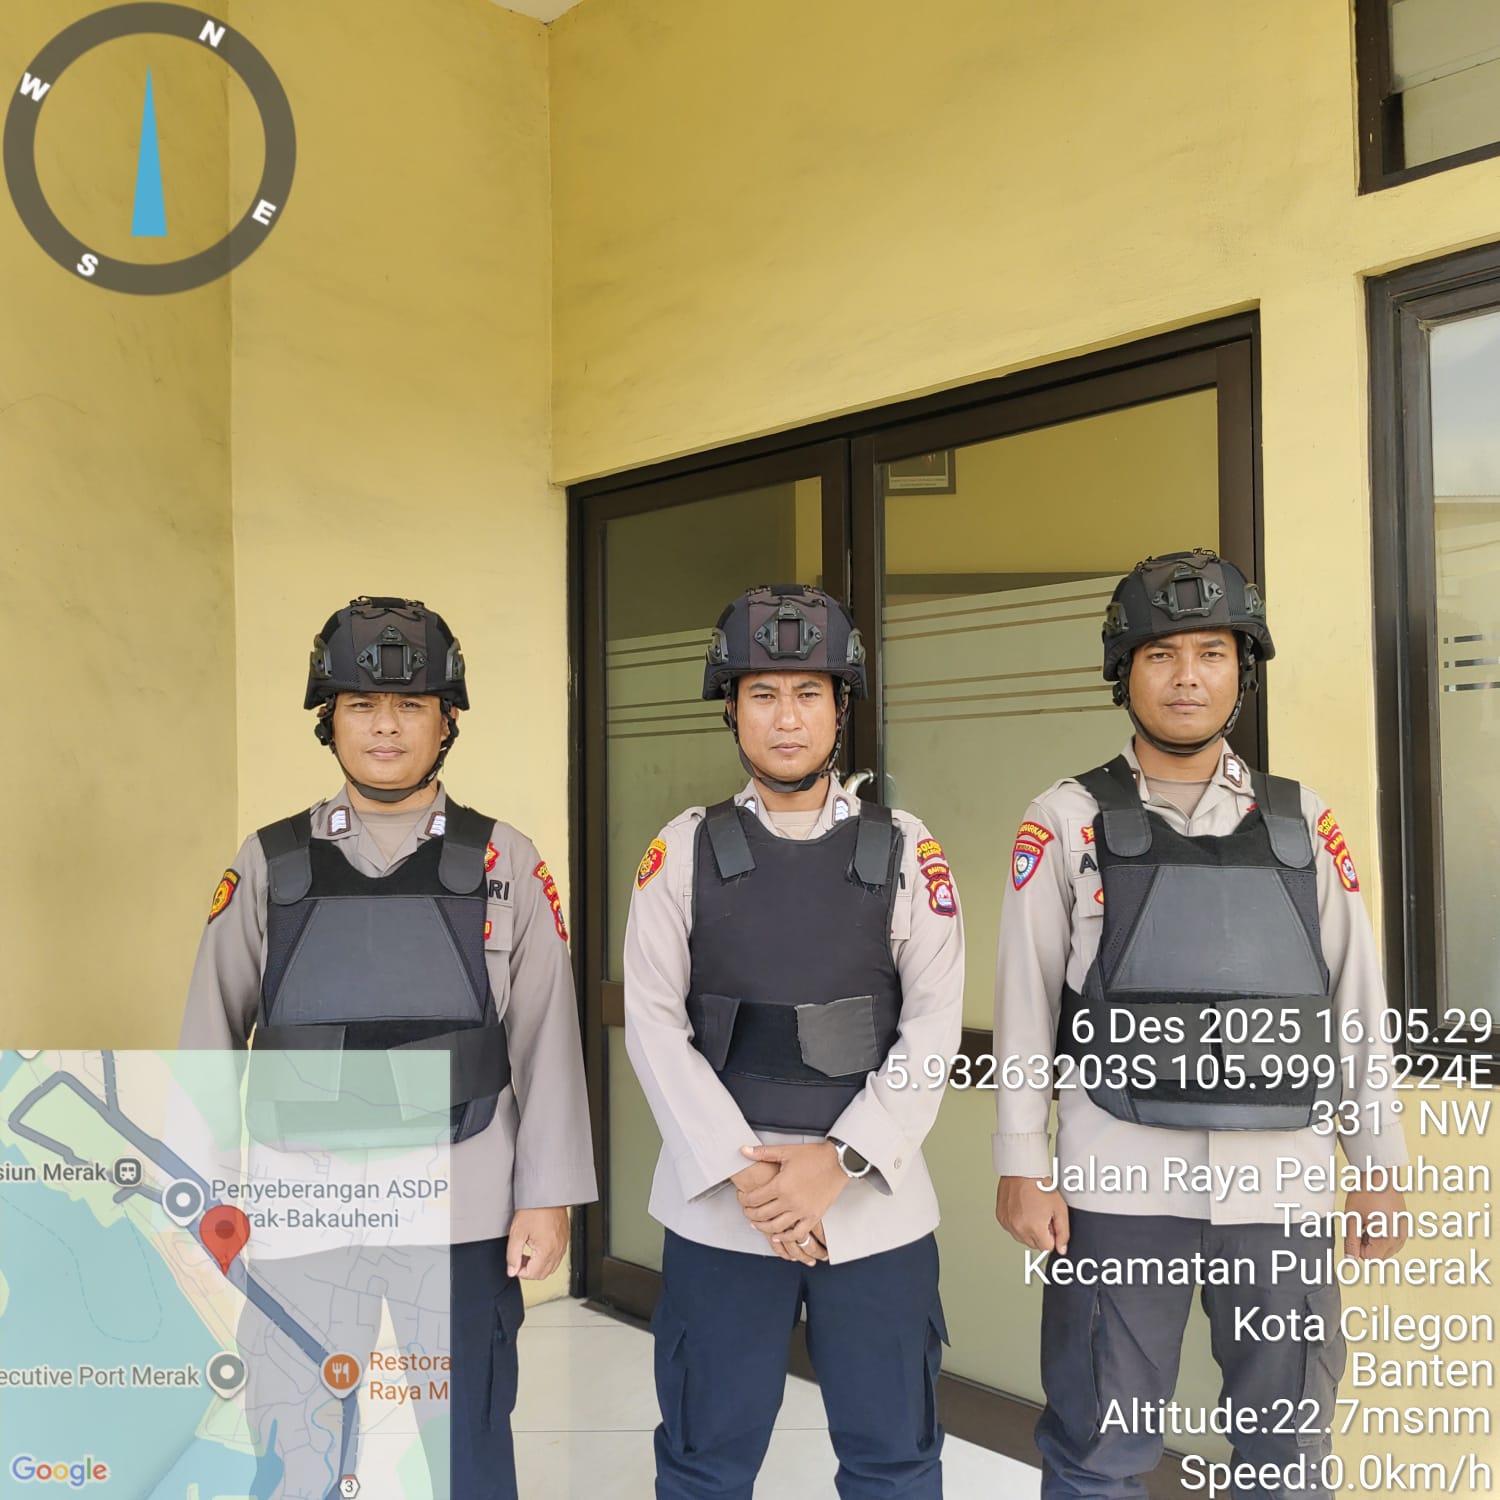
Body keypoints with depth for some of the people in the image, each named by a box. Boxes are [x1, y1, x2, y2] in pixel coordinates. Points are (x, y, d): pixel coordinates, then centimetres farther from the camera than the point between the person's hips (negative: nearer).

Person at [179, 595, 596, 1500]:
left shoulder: (505, 863, -2)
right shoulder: (268, 865, 2)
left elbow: (547, 1039, -3)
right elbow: (212, 1036, 5)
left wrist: (549, 1198, -5)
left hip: (464, 1214, -1)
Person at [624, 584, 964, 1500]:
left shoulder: (904, 850, 1)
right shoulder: (685, 850, 1)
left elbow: (934, 1027, -3)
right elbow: (653, 1022, -3)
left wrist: (840, 1159, -13)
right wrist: (742, 1169, -11)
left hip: (874, 1197, 0)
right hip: (720, 1198, 0)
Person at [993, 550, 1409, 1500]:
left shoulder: (1305, 824, 8)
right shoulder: (1070, 822, -1)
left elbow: (1358, 1010, 10)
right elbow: (1025, 1005, -1)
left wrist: (1381, 1172, 9)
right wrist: (1023, 1168, -4)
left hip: (1283, 1186, 3)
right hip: (1118, 1183, -2)